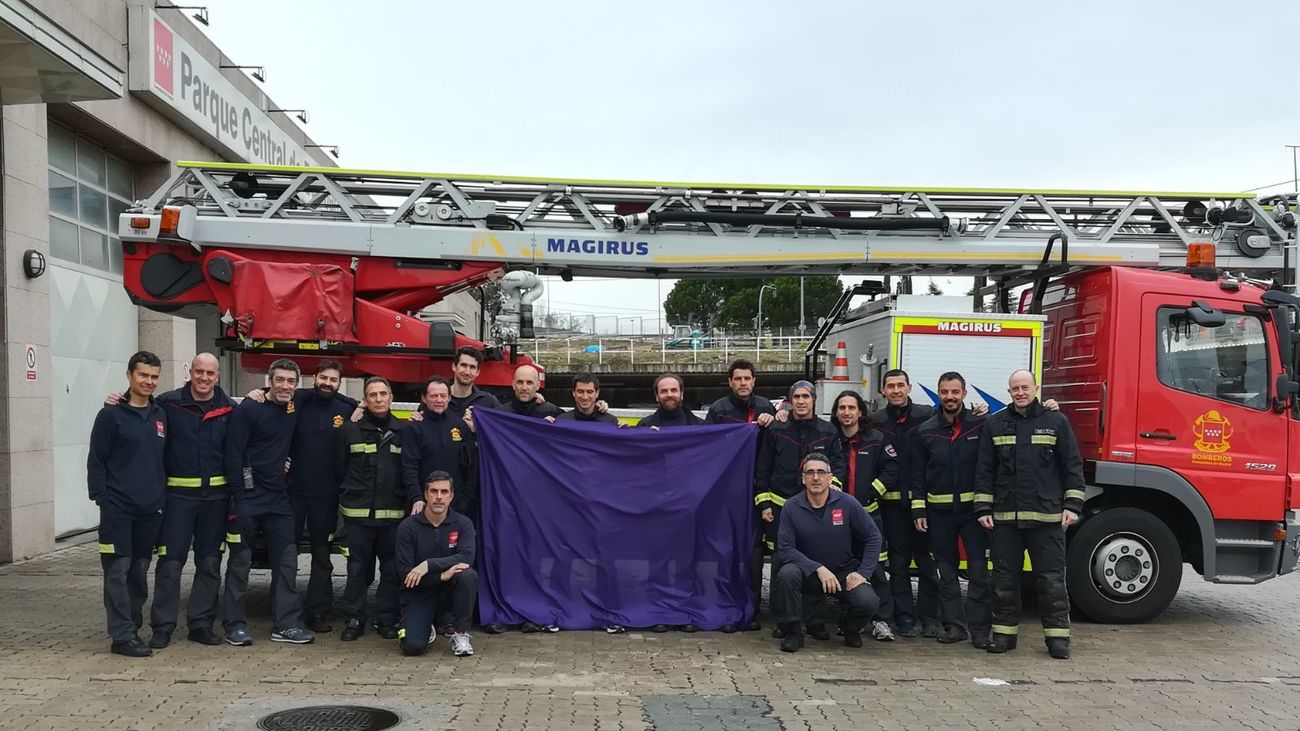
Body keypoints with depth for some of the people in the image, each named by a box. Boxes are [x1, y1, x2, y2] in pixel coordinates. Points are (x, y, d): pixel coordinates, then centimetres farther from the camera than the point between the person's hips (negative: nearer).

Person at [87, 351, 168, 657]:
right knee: (118, 570, -5)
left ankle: (133, 627, 21)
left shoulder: (161, 415, 12)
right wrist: (102, 500, -10)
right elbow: (96, 462, -4)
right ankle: (122, 636, -3)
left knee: (140, 570, 11)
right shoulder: (111, 415, -3)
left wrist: (163, 496, 12)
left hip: (150, 509, 5)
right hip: (118, 509, -5)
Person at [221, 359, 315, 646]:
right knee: (240, 562, 3)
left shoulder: (294, 408, 7)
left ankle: (286, 624, 8)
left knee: (286, 561, 4)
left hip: (280, 499, 6)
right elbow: (233, 454, -13)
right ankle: (235, 625, 12)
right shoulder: (249, 409, -10)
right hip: (248, 498, -6)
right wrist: (239, 495, -16)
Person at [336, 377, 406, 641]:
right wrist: (348, 496, 4)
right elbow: (339, 467, 7)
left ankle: (387, 620, 14)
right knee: (357, 568, 4)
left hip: (393, 513, 1)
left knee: (392, 568, 4)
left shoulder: (403, 431, 6)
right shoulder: (351, 429, 4)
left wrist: (408, 501, 3)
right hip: (358, 513, -1)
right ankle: (354, 620, 13)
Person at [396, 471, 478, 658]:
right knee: (413, 646, -21)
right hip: (419, 590, -1)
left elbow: (467, 557, -23)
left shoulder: (462, 524, -7)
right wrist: (442, 575, -26)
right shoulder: (408, 527, -10)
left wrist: (429, 565, -32)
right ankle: (427, 629, 18)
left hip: (449, 585, 1)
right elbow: (405, 572, -14)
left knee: (468, 576, -33)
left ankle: (461, 634, -12)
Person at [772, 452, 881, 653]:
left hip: (845, 573, 1)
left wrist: (862, 572, -8)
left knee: (868, 602, -26)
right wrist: (818, 569, -23)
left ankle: (850, 629, 13)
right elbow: (785, 548, -14)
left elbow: (873, 538, 1)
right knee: (787, 574, -33)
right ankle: (792, 632, -10)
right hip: (809, 574, 0)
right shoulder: (792, 507, -9)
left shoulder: (847, 503, -8)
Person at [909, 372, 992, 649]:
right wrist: (918, 510, 0)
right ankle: (955, 625, 18)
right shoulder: (925, 431, 4)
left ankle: (980, 628, 4)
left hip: (973, 508, -2)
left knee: (979, 569, -3)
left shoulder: (980, 425, -1)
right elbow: (917, 474, 5)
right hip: (939, 511, 2)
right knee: (946, 571, 9)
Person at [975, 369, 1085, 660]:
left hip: (1047, 516, -2)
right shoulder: (995, 424, 8)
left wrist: (1072, 505, -3)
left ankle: (1057, 636, 10)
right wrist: (983, 508, 2)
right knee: (1005, 578, 8)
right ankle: (1004, 632, 17)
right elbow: (985, 470, 7)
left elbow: (1072, 465, 4)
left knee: (1051, 578, 2)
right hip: (1004, 517, 2)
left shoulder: (1056, 422, 4)